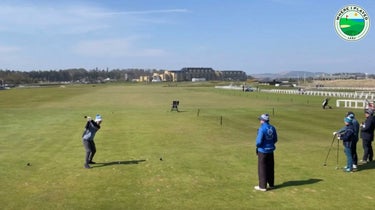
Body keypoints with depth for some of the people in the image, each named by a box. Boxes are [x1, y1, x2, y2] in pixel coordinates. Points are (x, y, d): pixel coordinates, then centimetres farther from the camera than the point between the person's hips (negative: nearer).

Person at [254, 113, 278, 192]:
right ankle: (271, 184, 26)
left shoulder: (262, 129, -19)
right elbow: (275, 139, 9)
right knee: (270, 168, 16)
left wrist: (257, 145, -1)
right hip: (270, 151, 7)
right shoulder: (272, 128, 2)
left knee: (262, 168, 2)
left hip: (263, 151, -7)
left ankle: (262, 186, 7)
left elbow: (259, 141, -21)